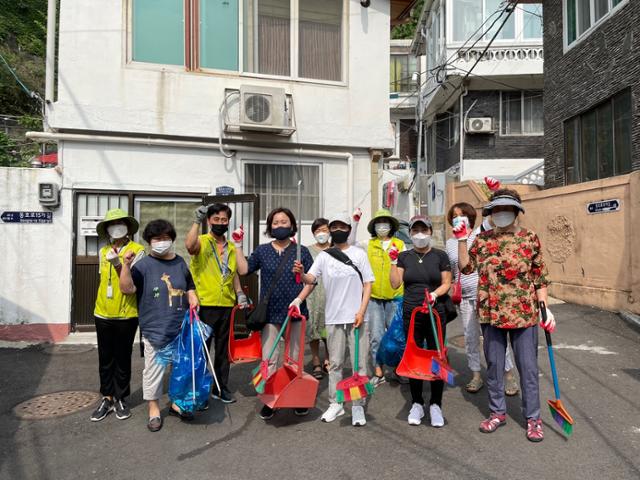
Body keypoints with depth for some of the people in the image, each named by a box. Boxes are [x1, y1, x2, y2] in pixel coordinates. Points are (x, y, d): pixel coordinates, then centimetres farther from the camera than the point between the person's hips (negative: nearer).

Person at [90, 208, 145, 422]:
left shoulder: (137, 250, -7)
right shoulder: (103, 251, 9)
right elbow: (102, 279, 18)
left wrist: (118, 263, -25)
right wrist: (102, 302, 17)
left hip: (126, 314, -4)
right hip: (103, 314, 4)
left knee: (122, 358, 7)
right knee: (105, 358, 11)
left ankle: (120, 398, 21)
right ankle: (107, 398, 25)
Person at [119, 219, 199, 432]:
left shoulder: (180, 263, 9)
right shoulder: (143, 265, -6)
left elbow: (190, 289, 18)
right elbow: (127, 288, -15)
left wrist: (193, 299, -1)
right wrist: (126, 265, -25)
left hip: (181, 328, 5)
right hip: (155, 329, -5)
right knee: (154, 369, 4)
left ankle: (177, 403, 34)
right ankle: (154, 409, 22)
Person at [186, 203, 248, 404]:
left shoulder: (231, 246, 12)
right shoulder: (202, 241, -5)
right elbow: (190, 246, -29)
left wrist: (239, 293, 7)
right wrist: (197, 221, -28)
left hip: (226, 304, 5)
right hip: (205, 304, -5)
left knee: (223, 349, 14)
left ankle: (221, 388, 26)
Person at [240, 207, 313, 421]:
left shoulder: (302, 251, 2)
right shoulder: (262, 250, 6)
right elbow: (243, 270, 2)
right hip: (270, 312, 1)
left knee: (295, 358, 12)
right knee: (269, 358, 5)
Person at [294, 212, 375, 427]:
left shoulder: (358, 254, 3)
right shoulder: (324, 256, 5)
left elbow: (368, 284, 1)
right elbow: (310, 279, -7)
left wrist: (361, 311, -9)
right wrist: (301, 273, -31)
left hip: (355, 317, -1)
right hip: (333, 318, 1)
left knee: (359, 362, 3)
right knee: (335, 363, 10)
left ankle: (358, 406, 14)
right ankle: (335, 404, 23)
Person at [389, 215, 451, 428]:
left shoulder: (440, 256, 4)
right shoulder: (404, 256, 8)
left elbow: (447, 283, 2)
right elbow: (395, 283, 2)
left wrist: (435, 294, -16)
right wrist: (393, 261, -5)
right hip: (411, 314, 1)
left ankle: (435, 405, 17)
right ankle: (417, 404, 21)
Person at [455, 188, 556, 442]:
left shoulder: (530, 238, -1)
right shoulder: (483, 238, 5)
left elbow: (540, 276, 2)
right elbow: (466, 267, 1)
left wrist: (545, 308, -3)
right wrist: (461, 240, -7)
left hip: (523, 313, -2)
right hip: (491, 313, 3)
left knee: (528, 367, 6)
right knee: (493, 365, 13)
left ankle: (533, 417, 22)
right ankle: (497, 412, 29)